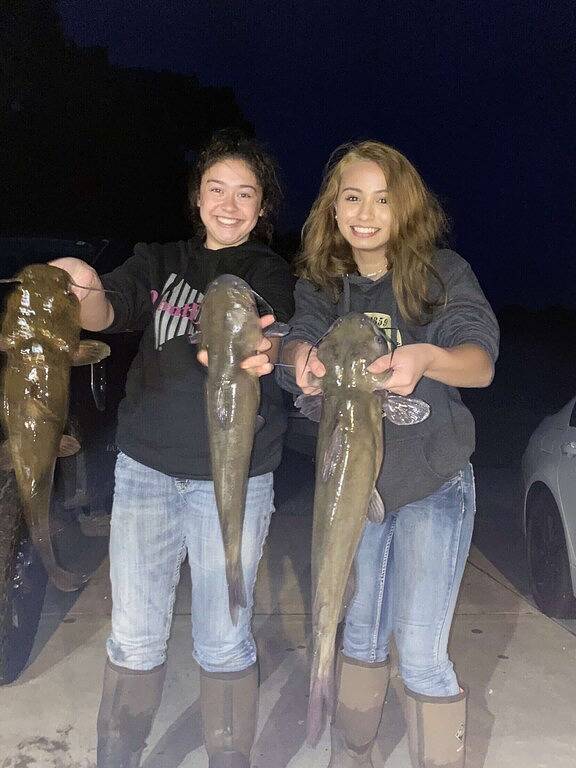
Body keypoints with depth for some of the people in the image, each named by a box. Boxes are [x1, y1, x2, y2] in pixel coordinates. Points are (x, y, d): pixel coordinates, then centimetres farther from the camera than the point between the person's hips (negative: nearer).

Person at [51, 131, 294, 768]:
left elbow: (267, 340, -20)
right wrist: (86, 292, -33)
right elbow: (105, 313, -9)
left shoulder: (269, 274, 1)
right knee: (133, 640, 10)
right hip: (145, 466, 3)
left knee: (223, 642, 7)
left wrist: (256, 349, -44)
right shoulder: (159, 262, 9)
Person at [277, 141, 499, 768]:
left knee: (421, 656, -4)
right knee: (360, 635, 17)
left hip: (432, 485, -3)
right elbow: (298, 341, -18)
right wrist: (300, 356, -43)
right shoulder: (320, 283, 0)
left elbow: (481, 361, -23)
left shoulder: (443, 273, -9)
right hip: (353, 483, 4)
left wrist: (426, 357, -46)